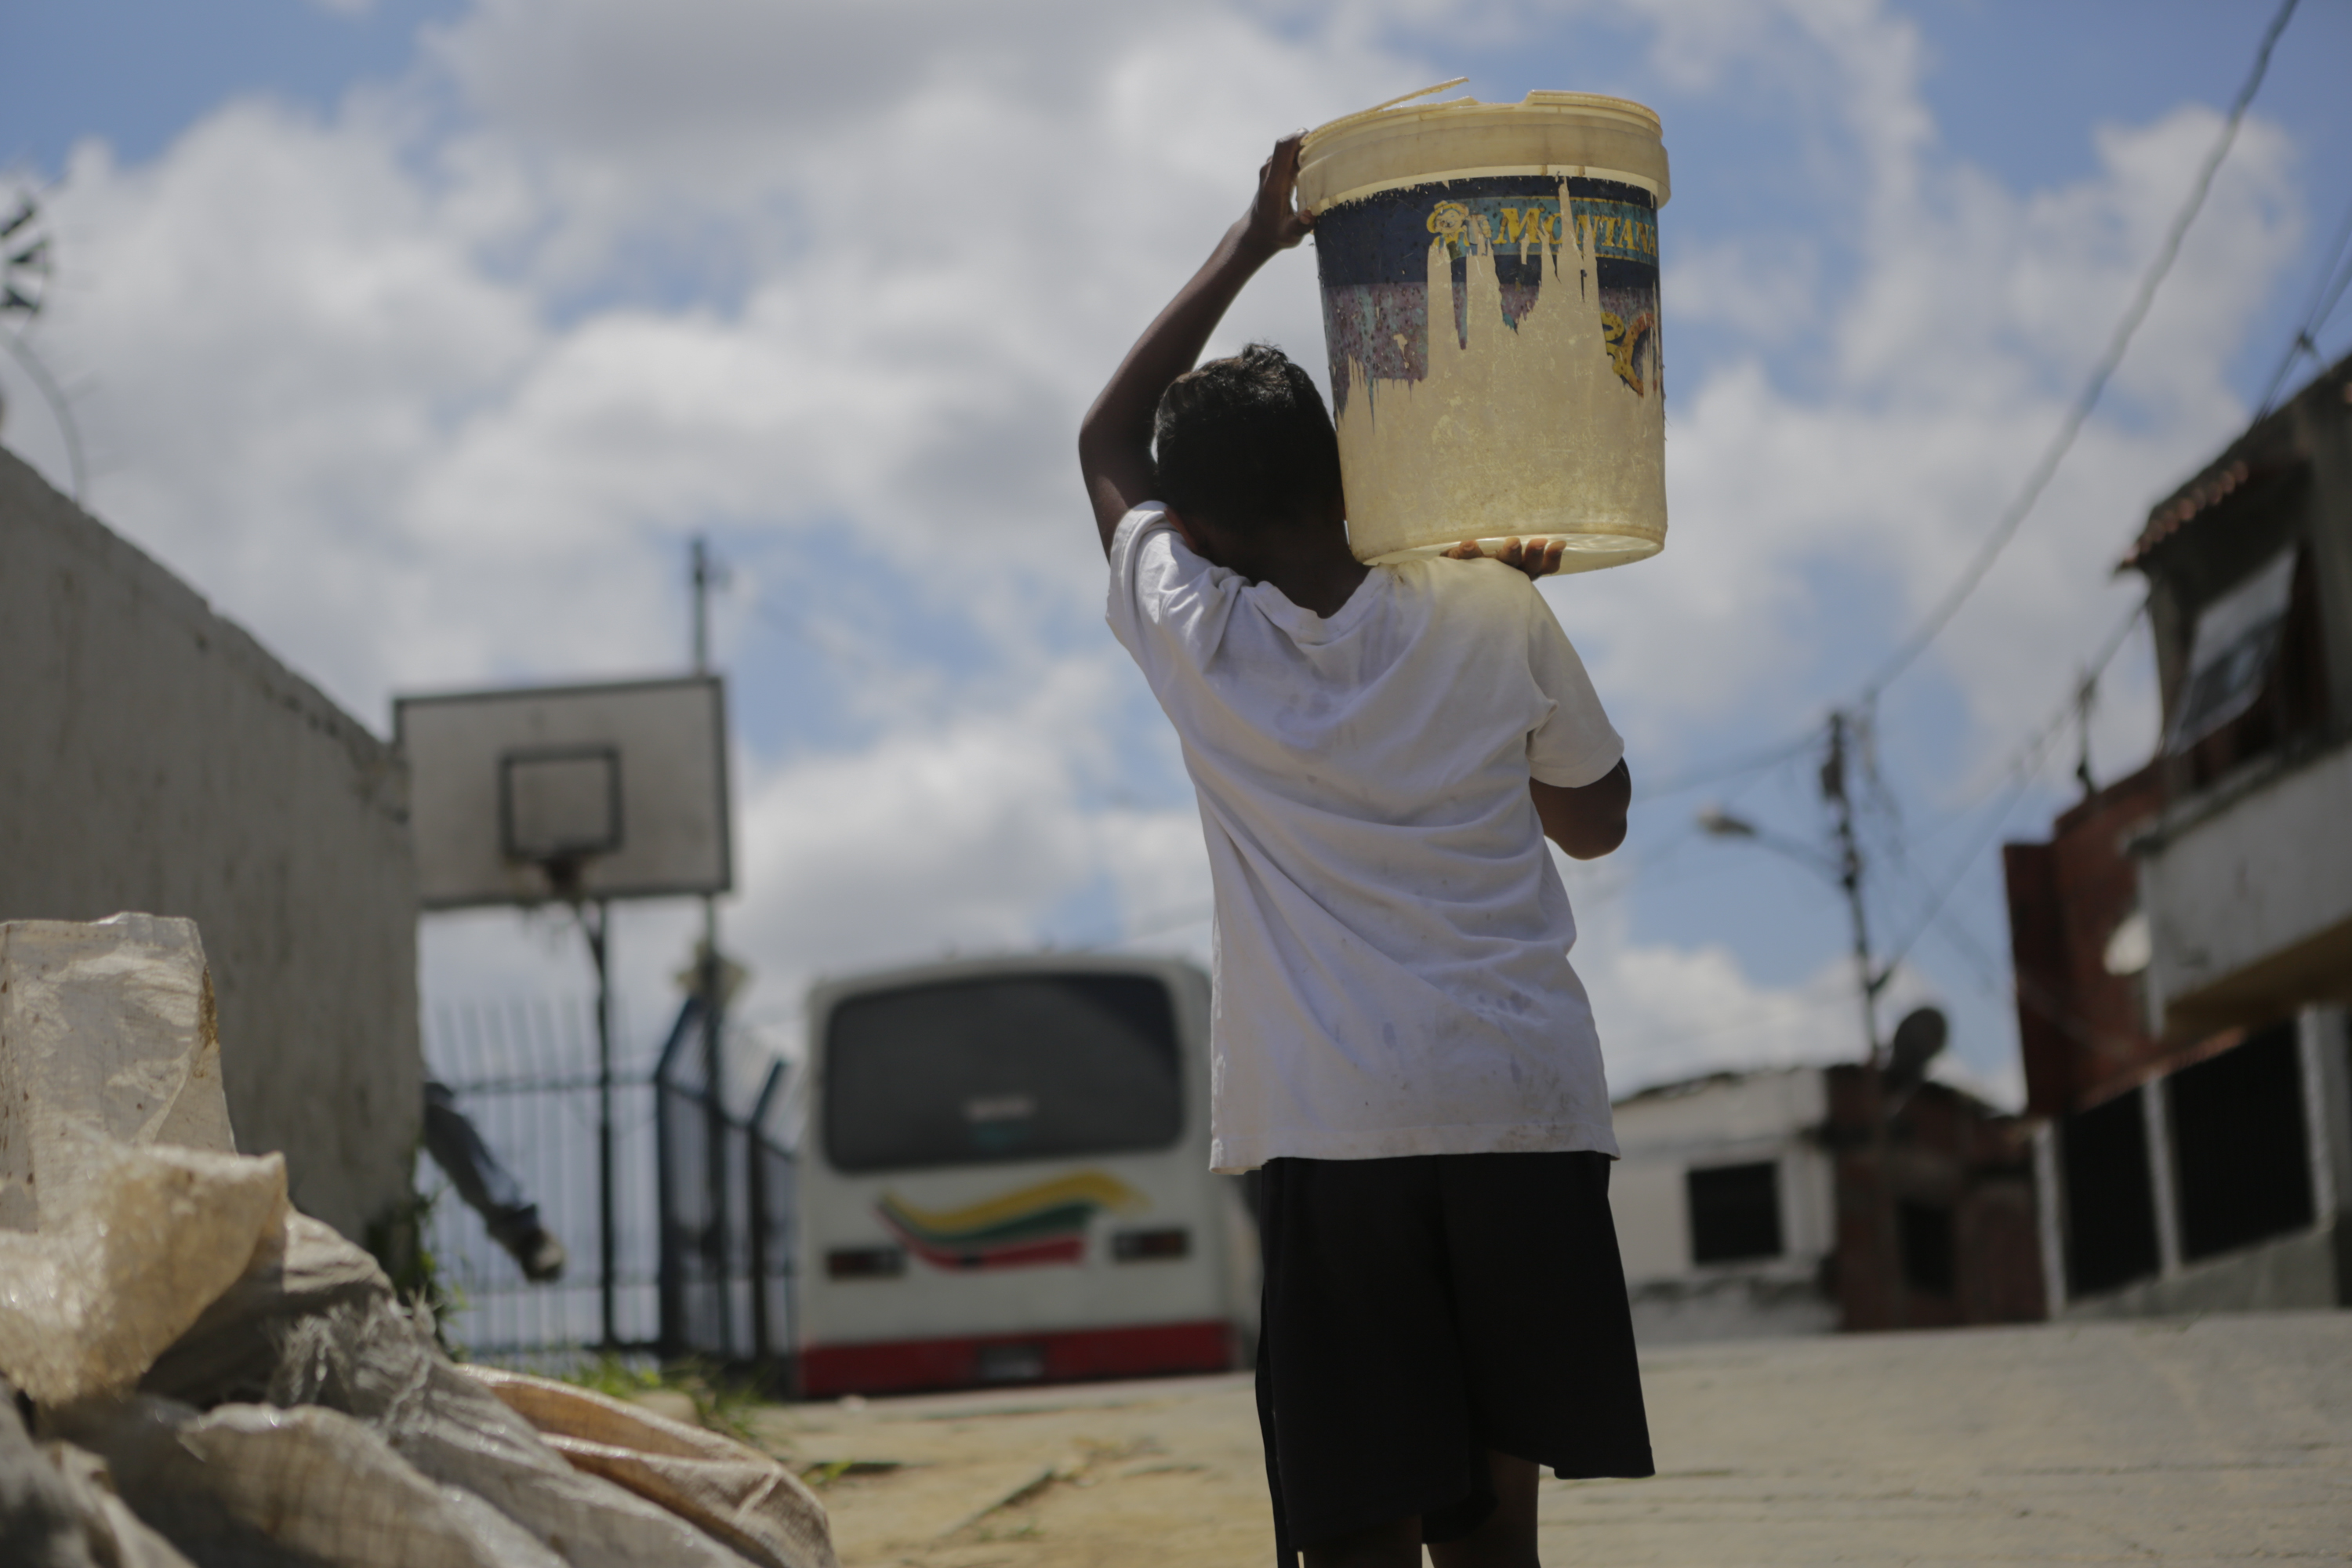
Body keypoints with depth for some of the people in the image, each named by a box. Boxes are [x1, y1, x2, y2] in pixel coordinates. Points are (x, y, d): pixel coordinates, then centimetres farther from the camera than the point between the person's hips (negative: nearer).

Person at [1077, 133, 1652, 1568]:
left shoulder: (1195, 640, 2)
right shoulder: (1495, 622, 3)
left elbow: (1108, 444, 21)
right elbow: (1595, 819, 21)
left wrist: (1251, 244, 25)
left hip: (1334, 1137, -2)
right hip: (1530, 1115, 2)